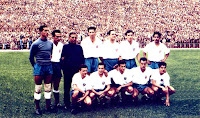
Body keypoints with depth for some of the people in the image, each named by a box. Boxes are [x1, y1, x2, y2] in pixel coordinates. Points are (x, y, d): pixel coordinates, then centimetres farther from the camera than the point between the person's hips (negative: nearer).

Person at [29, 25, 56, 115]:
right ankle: (37, 108, 10)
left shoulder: (50, 43, 9)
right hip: (39, 67, -5)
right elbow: (31, 57, 1)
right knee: (38, 88, 1)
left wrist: (50, 64, 15)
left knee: (48, 87, 9)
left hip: (49, 67, 5)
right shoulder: (36, 44, -6)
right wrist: (35, 66, 2)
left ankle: (48, 107, 18)